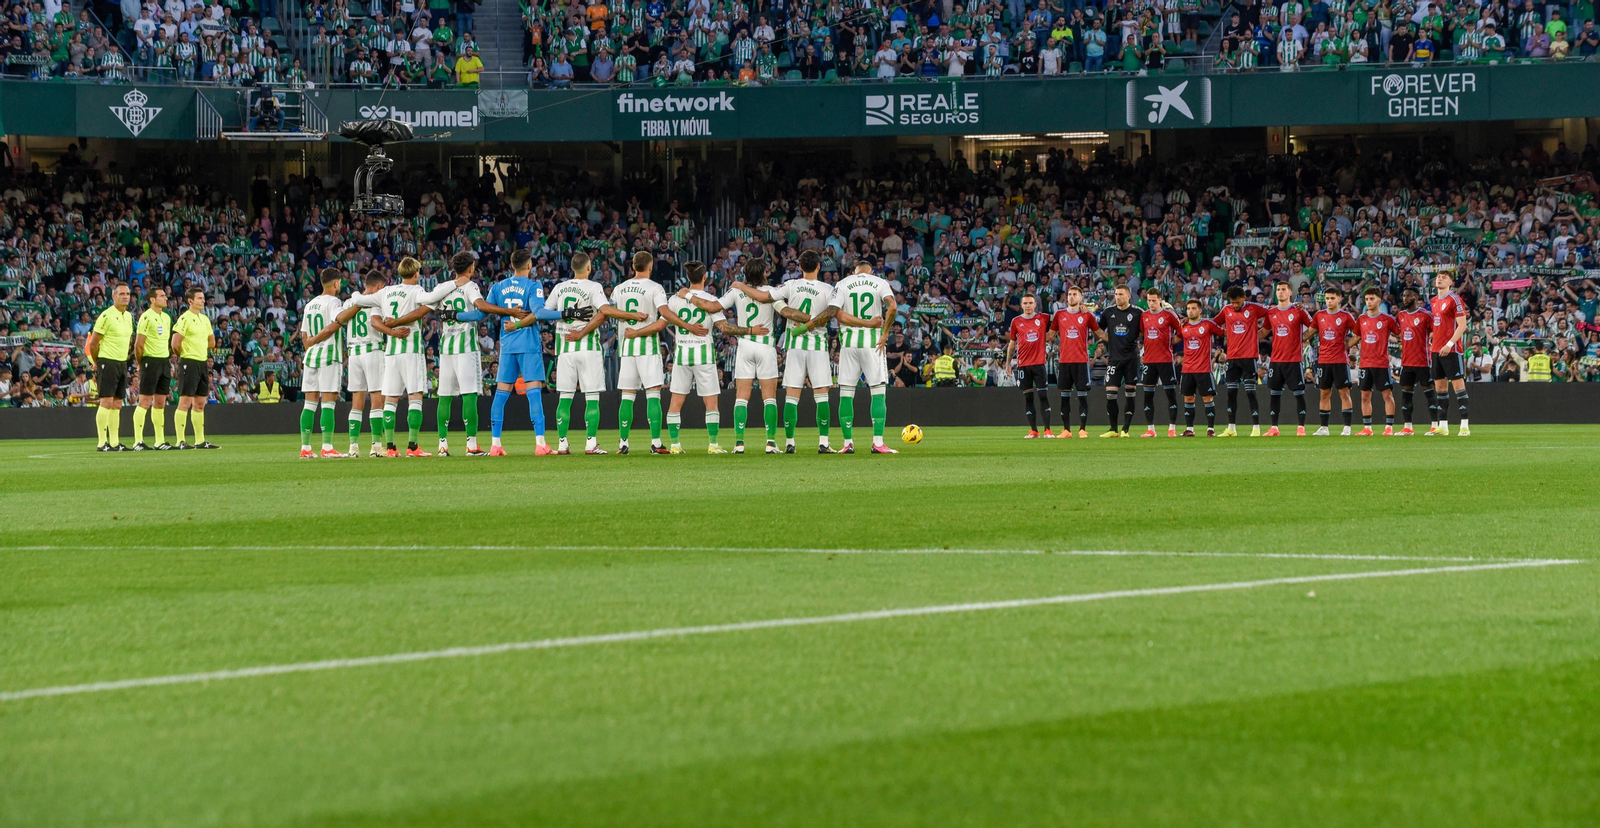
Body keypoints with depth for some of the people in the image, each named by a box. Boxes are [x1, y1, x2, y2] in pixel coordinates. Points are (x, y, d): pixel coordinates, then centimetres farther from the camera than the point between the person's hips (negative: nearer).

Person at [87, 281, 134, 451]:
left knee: (117, 404, 8)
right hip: (108, 362, -8)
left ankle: (115, 442, 11)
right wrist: (97, 363, 3)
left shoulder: (128, 316, 12)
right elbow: (93, 343, -9)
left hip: (122, 363, 8)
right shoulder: (107, 316, -13)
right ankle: (102, 442, -8)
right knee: (106, 402, -10)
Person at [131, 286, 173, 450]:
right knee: (145, 402, -8)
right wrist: (141, 364, -5)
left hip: (165, 361, 8)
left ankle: (160, 441, 14)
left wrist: (168, 362, 15)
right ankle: (138, 441, -7)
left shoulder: (166, 318, 14)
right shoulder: (147, 317, -11)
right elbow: (138, 344, -12)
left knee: (160, 403, 10)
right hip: (151, 361, -8)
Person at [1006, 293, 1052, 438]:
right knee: (1027, 397, 2)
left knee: (1043, 395, -6)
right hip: (1023, 364, 1)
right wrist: (1008, 363, 12)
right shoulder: (1016, 321, 7)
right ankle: (1033, 430, 8)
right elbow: (1011, 344, 13)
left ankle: (1047, 430, -5)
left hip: (1039, 362, -1)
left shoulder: (1043, 318, 4)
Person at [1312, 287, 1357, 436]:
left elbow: (1357, 334, 3)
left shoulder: (1346, 316, -2)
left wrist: (1347, 345, -4)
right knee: (1324, 393, 6)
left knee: (1344, 392, -4)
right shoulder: (1319, 315, 7)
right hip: (1323, 360, 4)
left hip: (1341, 360, -3)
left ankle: (1347, 427, -4)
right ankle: (1324, 428, 10)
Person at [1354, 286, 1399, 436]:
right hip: (1365, 362, 4)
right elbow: (1356, 337, 20)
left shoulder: (1387, 319, -3)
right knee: (1365, 396, 5)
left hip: (1381, 363, -4)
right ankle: (1367, 428, 11)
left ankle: (1389, 427, -1)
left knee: (1387, 395, -3)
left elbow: (1400, 334, 3)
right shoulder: (1362, 319, 9)